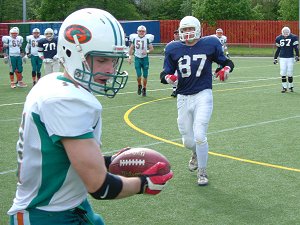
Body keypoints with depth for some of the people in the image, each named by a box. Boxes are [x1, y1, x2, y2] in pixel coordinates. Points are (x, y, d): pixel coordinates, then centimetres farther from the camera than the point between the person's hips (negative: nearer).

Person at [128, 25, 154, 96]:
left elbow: (151, 48, -2)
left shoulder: (147, 39, -6)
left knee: (145, 75, 4)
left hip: (145, 58, -1)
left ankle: (144, 89, 21)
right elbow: (131, 48, 13)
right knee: (139, 75, -8)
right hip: (137, 58, 1)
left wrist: (147, 51, -20)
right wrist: (130, 56, 6)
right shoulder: (135, 38, 2)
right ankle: (139, 86, 19)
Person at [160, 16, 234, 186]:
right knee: (188, 141, 9)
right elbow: (165, 73, 5)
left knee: (199, 136, -13)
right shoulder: (174, 49, 1)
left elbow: (226, 62, 11)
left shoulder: (210, 44, -2)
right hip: (183, 98, 3)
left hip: (203, 95, -3)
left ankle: (202, 172, 9)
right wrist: (168, 78, -18)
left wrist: (226, 69, -12)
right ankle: (197, 153, 47)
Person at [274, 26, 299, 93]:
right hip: (282, 58, 2)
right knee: (283, 73, -3)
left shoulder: (293, 38, -4)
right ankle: (284, 87, 6)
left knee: (290, 73, -1)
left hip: (290, 58, -2)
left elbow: (296, 48, -2)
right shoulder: (279, 38, 5)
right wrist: (275, 58, 16)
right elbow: (278, 49, 15)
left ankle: (290, 86, 17)